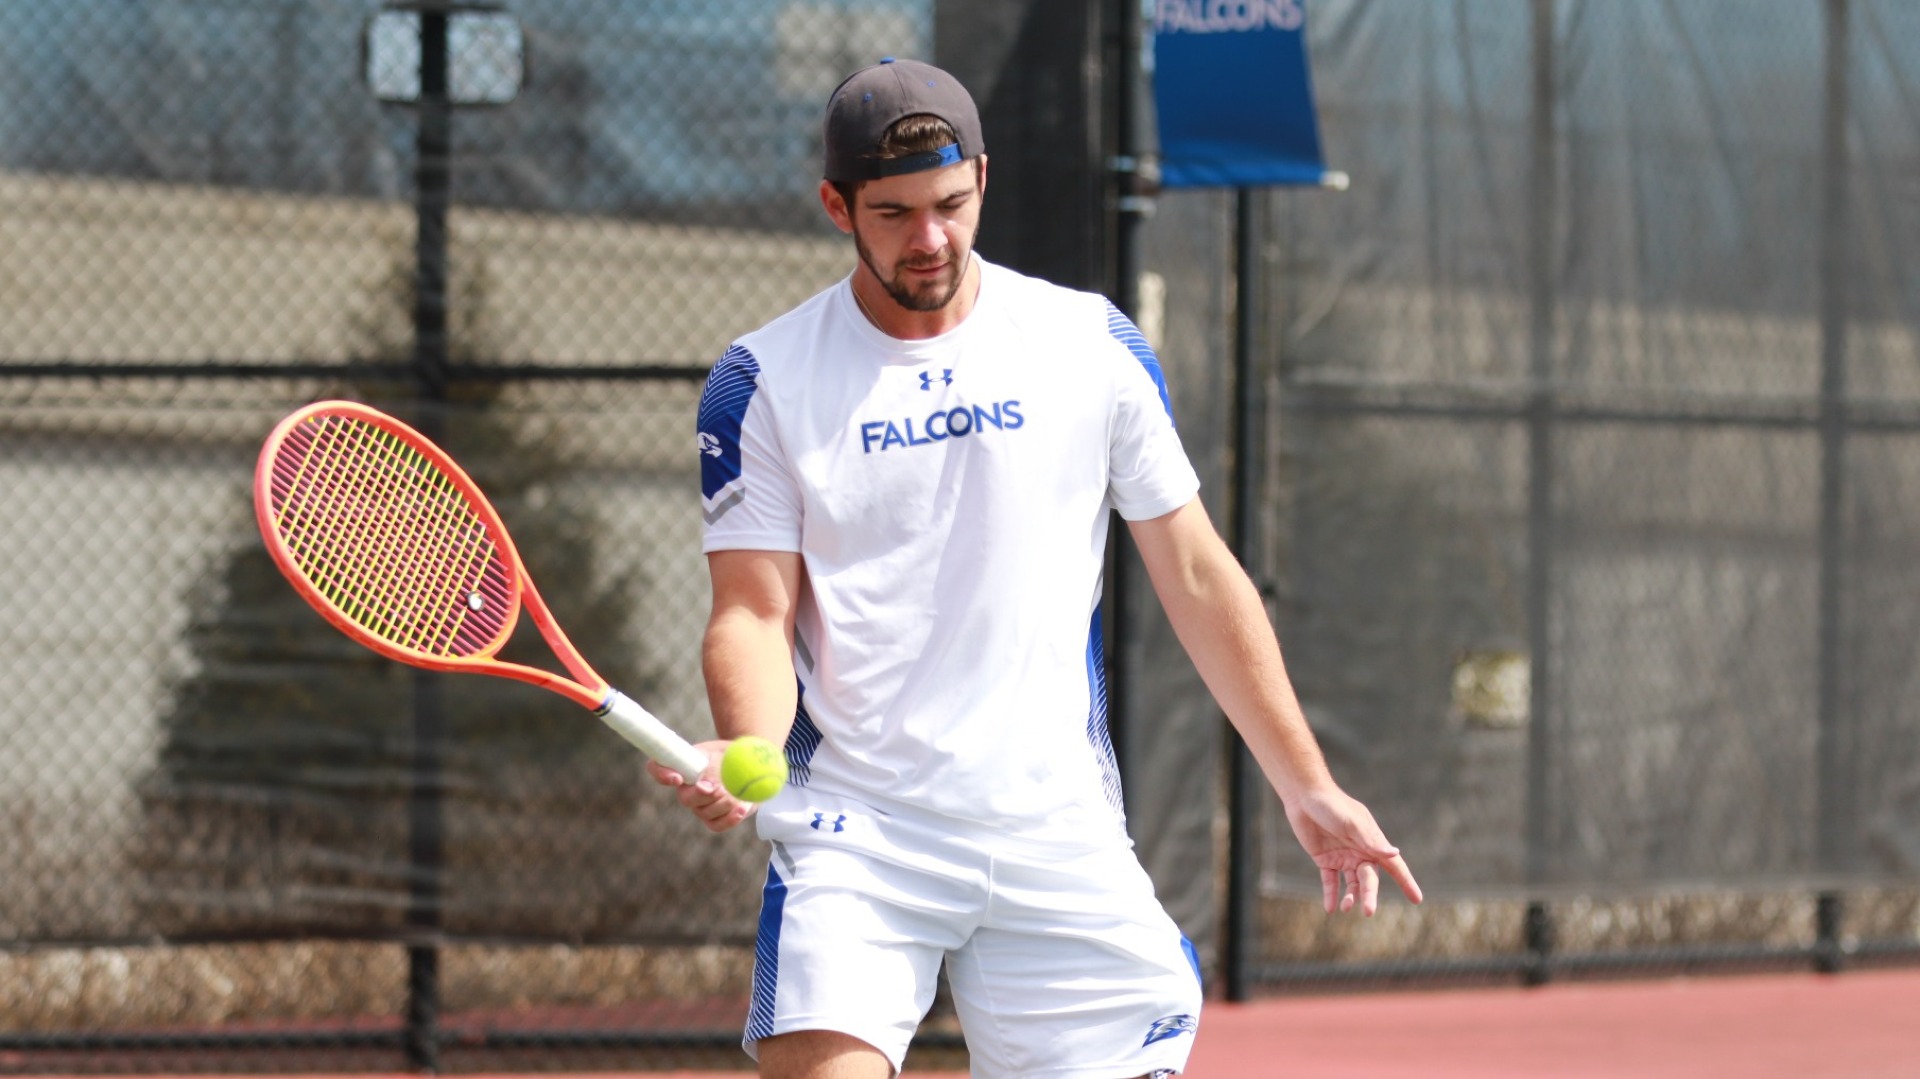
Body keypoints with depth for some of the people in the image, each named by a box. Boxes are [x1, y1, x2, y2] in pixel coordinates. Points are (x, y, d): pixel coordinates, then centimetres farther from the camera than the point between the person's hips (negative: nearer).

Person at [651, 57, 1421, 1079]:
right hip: (855, 834, -2)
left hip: (1060, 836, 2)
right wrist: (746, 750, -23)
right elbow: (753, 610, -1)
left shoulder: (1094, 347, 6)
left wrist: (1307, 786, 8)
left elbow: (1197, 577, 11)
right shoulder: (765, 381, 2)